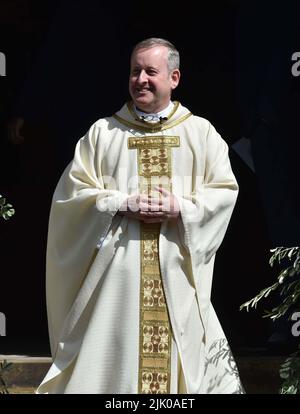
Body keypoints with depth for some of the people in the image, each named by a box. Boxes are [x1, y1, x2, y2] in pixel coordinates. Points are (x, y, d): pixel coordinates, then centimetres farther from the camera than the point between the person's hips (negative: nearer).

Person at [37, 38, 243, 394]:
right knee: (110, 358, -3)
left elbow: (225, 191, 5)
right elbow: (72, 190, 4)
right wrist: (124, 204, -11)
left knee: (175, 359, 0)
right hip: (117, 266, 0)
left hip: (176, 272, 0)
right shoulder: (103, 132, 7)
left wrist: (180, 208, -12)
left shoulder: (201, 133, 8)